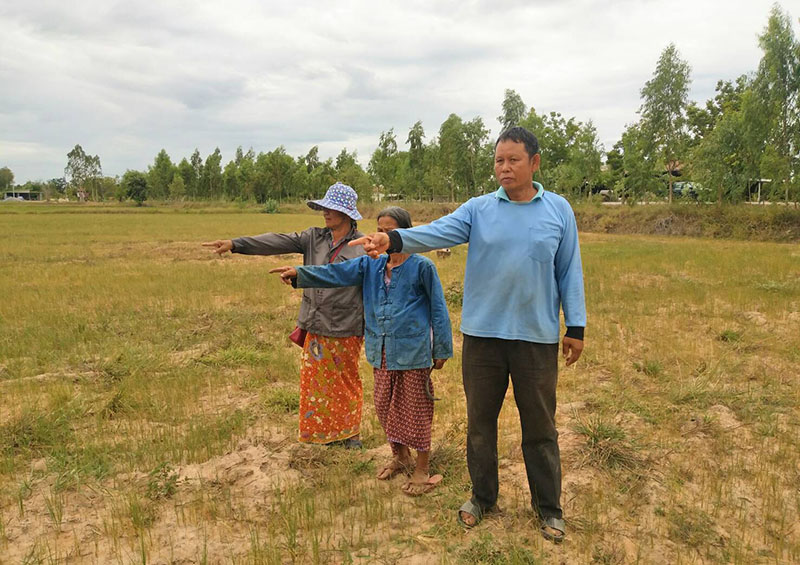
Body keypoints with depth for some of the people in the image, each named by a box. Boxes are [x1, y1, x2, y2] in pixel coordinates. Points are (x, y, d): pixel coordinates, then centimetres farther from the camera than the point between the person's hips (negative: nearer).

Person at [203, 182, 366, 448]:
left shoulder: (363, 247, -7)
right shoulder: (314, 238, 5)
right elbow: (279, 242, -4)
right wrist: (235, 244, -15)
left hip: (345, 330, -4)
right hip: (316, 328, 4)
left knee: (346, 382, 9)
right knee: (316, 380, 11)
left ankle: (349, 432, 28)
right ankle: (323, 431, 27)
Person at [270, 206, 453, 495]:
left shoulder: (421, 266, -7)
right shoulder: (371, 265, 7)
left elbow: (438, 309, -3)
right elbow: (337, 273, -3)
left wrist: (441, 349, -2)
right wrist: (299, 273, -17)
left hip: (412, 351, -5)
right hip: (382, 350, 6)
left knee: (415, 407, 4)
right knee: (385, 404, 15)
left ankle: (423, 469, 20)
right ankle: (400, 456, 38)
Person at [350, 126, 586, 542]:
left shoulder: (558, 210, 1)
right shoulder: (478, 209, 0)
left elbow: (570, 271, 4)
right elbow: (438, 232, -16)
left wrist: (576, 327, 3)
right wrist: (394, 240, -34)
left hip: (537, 337, -1)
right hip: (483, 334, 1)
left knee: (540, 426, 11)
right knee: (480, 421, 14)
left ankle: (548, 506, 30)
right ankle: (482, 495, 35)